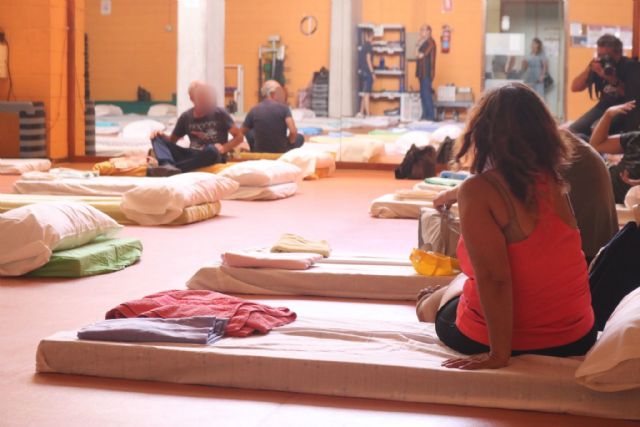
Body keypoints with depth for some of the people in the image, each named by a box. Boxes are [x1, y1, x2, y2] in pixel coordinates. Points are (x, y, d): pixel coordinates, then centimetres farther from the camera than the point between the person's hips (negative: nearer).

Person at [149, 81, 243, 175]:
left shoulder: (220, 114, 1)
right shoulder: (186, 117, 11)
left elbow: (239, 136, 1)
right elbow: (172, 140, 20)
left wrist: (223, 148, -17)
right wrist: (161, 135, -2)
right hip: (192, 156, 4)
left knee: (211, 150, -41)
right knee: (158, 138, -14)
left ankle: (174, 168, -41)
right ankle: (167, 165, -46)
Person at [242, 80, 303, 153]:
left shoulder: (254, 110, -7)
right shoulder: (283, 108, -13)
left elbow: (243, 132, 5)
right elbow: (293, 132, -22)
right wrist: (288, 144, 0)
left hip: (259, 152, 2)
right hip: (281, 151, -2)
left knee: (249, 133, 30)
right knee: (300, 138, 27)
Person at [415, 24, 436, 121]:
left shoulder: (430, 42, -11)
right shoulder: (423, 42, 18)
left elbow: (420, 55, -15)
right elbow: (418, 55, 15)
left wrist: (417, 46, 0)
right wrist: (418, 46, 5)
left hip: (427, 72, -9)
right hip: (422, 72, 9)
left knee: (427, 94, -10)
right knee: (423, 94, 9)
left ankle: (430, 116, -9)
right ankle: (425, 115, 12)